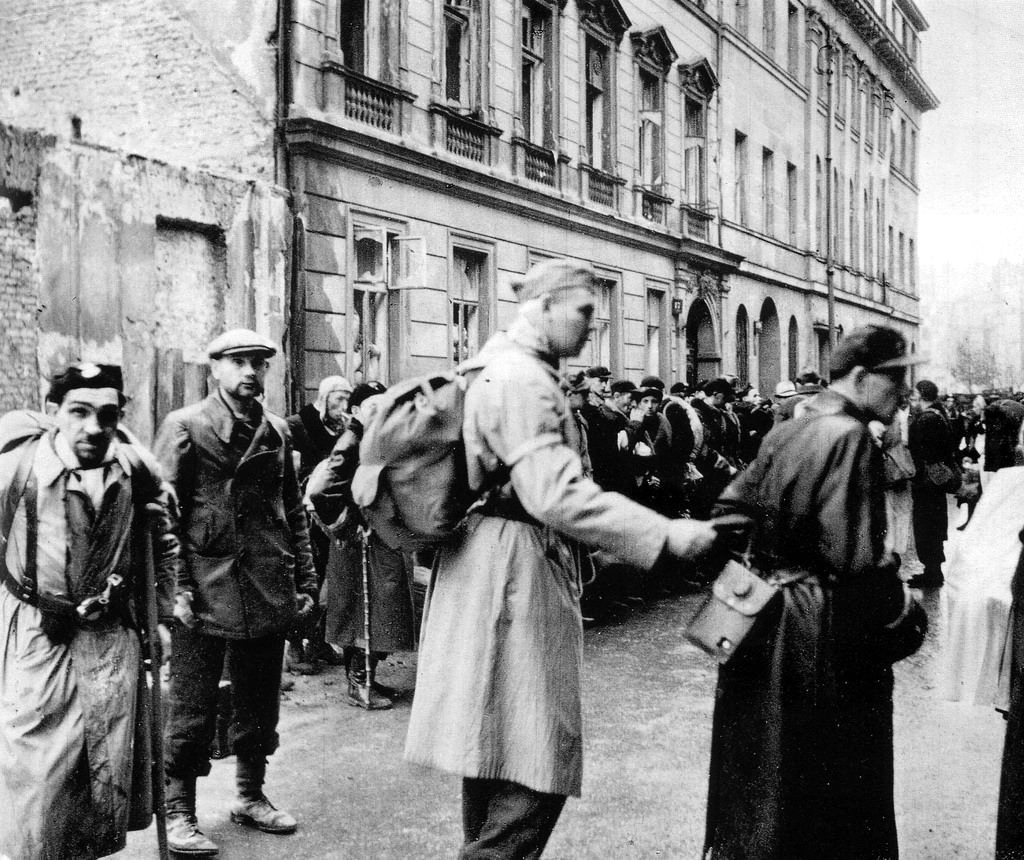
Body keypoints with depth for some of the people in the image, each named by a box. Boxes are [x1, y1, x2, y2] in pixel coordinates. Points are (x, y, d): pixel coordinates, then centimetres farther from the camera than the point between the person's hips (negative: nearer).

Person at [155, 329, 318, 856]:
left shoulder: (276, 432, 13)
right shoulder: (185, 427, -3)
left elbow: (294, 511, 16)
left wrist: (304, 581, 11)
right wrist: (176, 586, -15)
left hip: (268, 594, 5)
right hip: (205, 592, -5)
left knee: (259, 703, 14)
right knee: (192, 709, 0)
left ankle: (251, 795, 29)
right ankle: (179, 812, 12)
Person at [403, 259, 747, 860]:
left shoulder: (502, 369, 17)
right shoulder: (522, 379, -17)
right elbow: (557, 493, -28)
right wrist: (670, 537, -30)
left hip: (498, 568, 11)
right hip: (516, 573, -11)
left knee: (495, 754, 19)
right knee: (535, 770, -9)